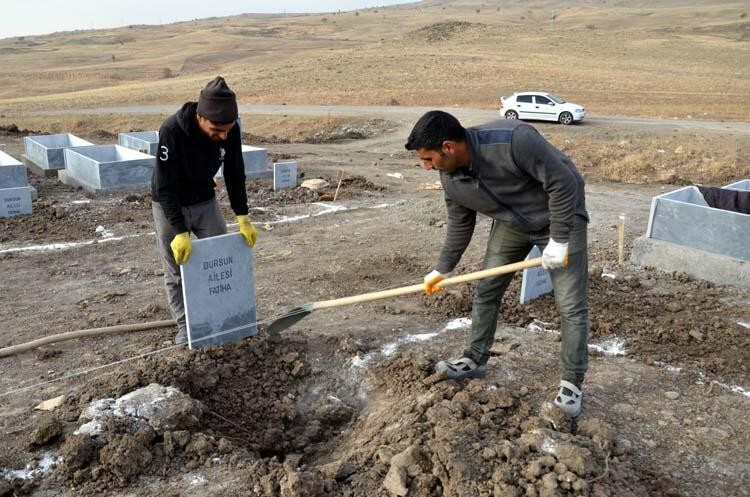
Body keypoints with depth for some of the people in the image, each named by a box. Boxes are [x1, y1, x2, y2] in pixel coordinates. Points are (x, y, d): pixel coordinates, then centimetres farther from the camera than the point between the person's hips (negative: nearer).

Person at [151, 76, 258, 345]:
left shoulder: (230, 130, -21)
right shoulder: (172, 131, -34)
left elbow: (235, 175, -9)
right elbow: (165, 187, -31)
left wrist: (243, 219, -13)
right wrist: (180, 232, -36)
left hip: (206, 201, 4)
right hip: (169, 205, -4)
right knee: (176, 271, 3)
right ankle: (185, 326, 19)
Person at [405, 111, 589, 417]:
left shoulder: (513, 140, -37)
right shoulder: (450, 179, -14)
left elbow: (564, 182, -30)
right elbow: (460, 225, 3)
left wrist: (558, 241, -27)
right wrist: (441, 270, 8)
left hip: (561, 216, -6)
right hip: (510, 223, 6)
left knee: (572, 305, -6)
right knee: (485, 291, 8)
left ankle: (572, 383, 9)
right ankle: (474, 361, 25)